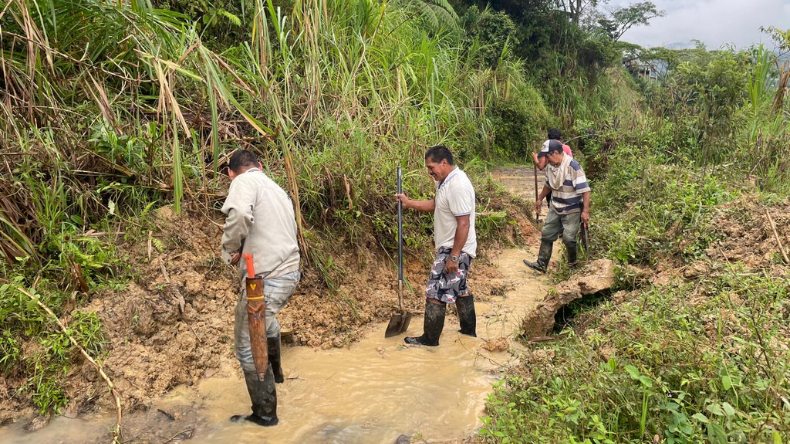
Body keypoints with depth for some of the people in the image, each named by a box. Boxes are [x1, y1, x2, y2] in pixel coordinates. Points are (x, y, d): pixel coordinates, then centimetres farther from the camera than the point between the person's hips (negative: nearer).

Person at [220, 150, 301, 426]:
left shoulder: (244, 181, -6)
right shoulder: (276, 188, 20)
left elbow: (239, 214, -27)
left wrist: (230, 250, -12)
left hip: (266, 277, -9)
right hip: (289, 271, 9)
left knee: (248, 346, 4)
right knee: (265, 320, 37)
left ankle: (264, 414, 15)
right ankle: (274, 372, 56)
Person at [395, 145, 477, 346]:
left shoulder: (458, 186, -26)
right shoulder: (446, 181, 7)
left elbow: (463, 224, -27)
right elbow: (435, 204, 23)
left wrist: (454, 256, -25)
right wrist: (409, 203, 13)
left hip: (455, 250, -11)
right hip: (450, 247, 11)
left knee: (435, 294, -2)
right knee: (459, 289, 21)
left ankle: (430, 339, 11)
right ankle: (469, 330, 35)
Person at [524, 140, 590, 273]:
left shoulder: (573, 167, -24)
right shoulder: (551, 166, -1)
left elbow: (585, 190, -25)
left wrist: (585, 211, -28)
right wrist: (539, 199, 23)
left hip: (572, 210, -7)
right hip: (555, 208, 7)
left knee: (568, 238, -5)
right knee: (547, 234, 7)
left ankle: (573, 264, 19)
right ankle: (541, 264, 13)